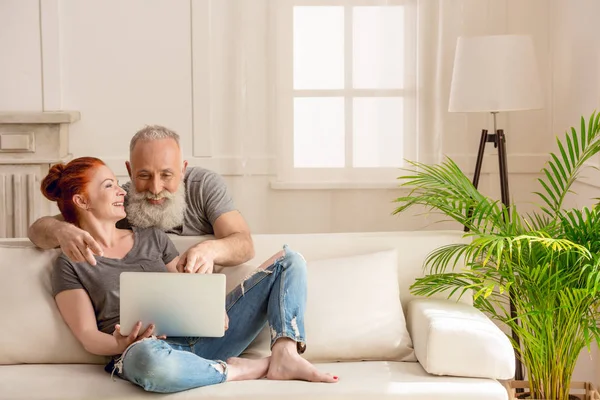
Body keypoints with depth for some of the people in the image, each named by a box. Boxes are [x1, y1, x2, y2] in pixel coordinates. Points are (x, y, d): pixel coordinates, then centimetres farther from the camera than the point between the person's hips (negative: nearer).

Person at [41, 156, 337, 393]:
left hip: (198, 335, 6)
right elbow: (88, 336, -1)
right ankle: (239, 370, -17)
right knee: (150, 359, -47)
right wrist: (121, 345, -23)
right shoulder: (70, 265, 7)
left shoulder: (152, 237, 21)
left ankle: (285, 354, -22)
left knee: (289, 259, 4)